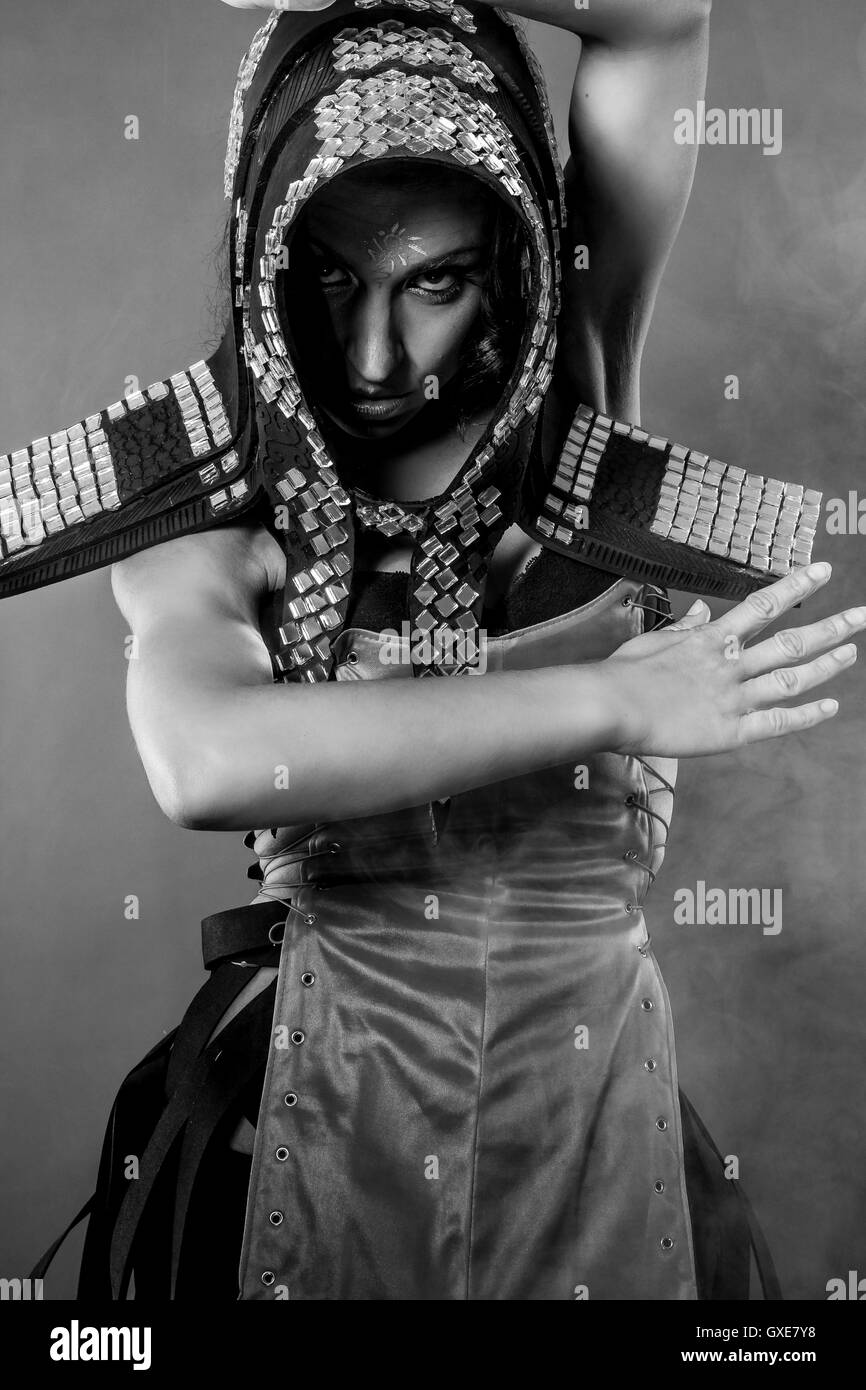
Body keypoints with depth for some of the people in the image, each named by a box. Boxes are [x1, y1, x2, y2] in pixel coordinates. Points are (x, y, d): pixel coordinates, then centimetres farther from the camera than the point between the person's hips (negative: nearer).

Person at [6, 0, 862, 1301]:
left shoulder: (580, 420, -5)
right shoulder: (207, 515, -9)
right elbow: (206, 762, -32)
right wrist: (612, 700, -30)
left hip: (590, 1082, 1)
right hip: (327, 1090, -1)